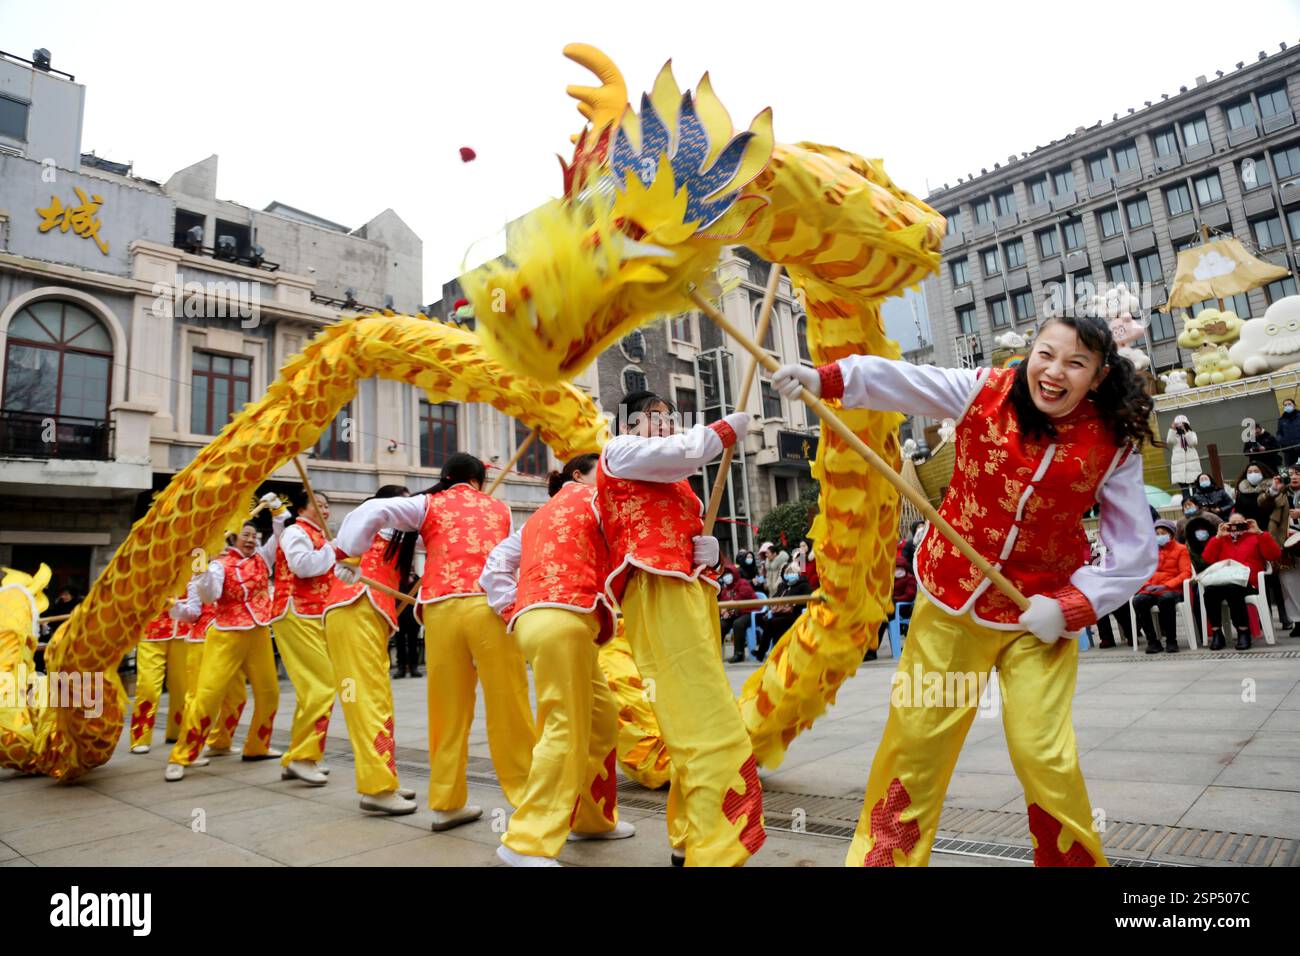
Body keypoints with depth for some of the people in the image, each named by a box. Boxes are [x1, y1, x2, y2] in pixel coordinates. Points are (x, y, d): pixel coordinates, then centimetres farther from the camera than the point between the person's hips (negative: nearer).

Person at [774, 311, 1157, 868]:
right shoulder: (983, 392, -8)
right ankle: (882, 855, 28)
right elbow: (898, 379, -18)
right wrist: (822, 378, -34)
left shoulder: (1114, 445, -8)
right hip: (949, 599, 1)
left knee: (1044, 756, -3)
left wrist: (1071, 608, -14)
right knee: (913, 741, 9)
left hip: (1038, 615, 0)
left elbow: (1135, 550, -3)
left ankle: (1074, 857, 27)